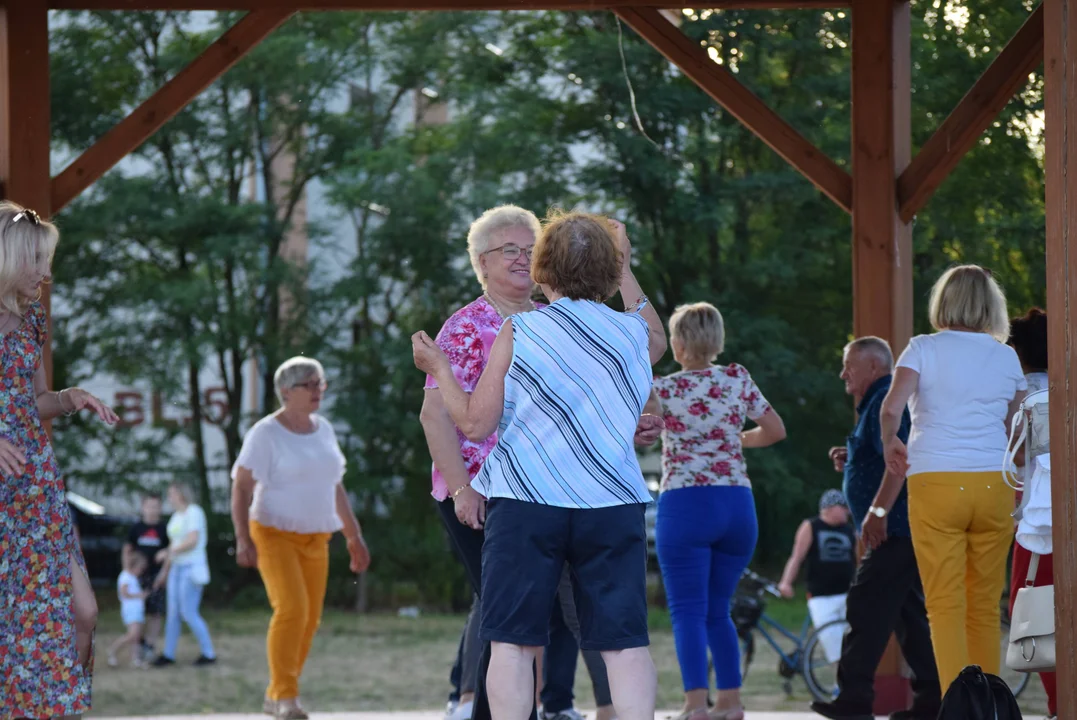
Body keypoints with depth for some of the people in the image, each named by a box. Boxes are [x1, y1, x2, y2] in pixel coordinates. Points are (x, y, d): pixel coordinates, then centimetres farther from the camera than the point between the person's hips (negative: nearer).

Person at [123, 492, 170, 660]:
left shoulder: (164, 529, 2)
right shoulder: (136, 528, 6)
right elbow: (126, 551, 12)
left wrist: (163, 573, -6)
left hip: (156, 577, -1)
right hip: (138, 575, 1)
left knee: (155, 613, -4)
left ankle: (151, 646, 0)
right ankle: (140, 642, 11)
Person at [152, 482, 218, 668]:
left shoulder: (194, 512, -11)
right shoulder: (176, 517, 16)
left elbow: (193, 541, -20)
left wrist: (169, 553, -11)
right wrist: (165, 573, 18)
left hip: (192, 568, -8)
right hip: (177, 569, 8)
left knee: (189, 614, -9)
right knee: (172, 612, 5)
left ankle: (209, 654, 0)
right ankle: (168, 654, 9)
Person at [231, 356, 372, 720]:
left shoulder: (323, 430, 8)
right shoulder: (265, 434, -12)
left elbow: (335, 487, 16)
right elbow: (241, 488, -14)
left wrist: (354, 536, 14)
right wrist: (243, 539, -25)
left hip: (313, 540, 6)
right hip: (273, 535, -6)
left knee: (309, 619, 3)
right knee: (292, 609, -23)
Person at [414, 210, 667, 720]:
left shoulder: (518, 332, 1)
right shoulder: (632, 333, 9)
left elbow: (475, 423, -1)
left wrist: (438, 367, 14)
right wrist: (625, 271, 42)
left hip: (525, 504, -2)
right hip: (612, 504, 2)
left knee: (514, 642, 2)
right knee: (625, 643, 2)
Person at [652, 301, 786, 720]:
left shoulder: (665, 388, -3)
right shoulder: (738, 380, 7)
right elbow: (775, 430, 11)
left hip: (685, 503, -4)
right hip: (739, 505, 4)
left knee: (688, 611, -4)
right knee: (718, 611, 15)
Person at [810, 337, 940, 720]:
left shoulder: (885, 402, -12)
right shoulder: (878, 403, 22)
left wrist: (878, 511, -27)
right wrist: (851, 462, 15)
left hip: (895, 529, -11)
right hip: (901, 530, 11)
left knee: (867, 610, -11)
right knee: (909, 613, 11)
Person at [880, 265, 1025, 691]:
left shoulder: (924, 349, 0)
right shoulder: (1006, 357, 9)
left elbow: (892, 407, -13)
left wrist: (889, 443, 6)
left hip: (936, 482, -3)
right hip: (994, 483, 3)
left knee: (946, 605, -2)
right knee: (986, 605, 10)